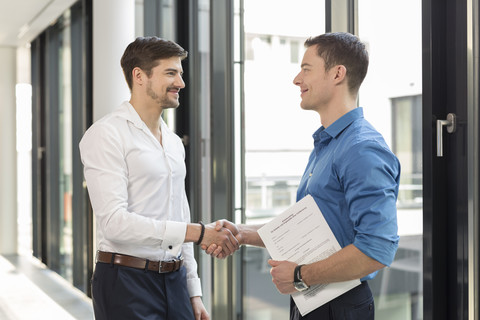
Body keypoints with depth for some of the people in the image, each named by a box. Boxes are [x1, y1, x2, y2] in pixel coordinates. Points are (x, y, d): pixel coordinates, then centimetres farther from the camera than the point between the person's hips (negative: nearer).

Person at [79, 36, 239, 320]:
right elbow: (114, 222, -20)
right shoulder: (106, 135, -10)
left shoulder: (174, 142, 15)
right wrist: (197, 232, -23)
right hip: (126, 282, -7)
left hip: (175, 279, 7)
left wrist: (193, 293, 15)